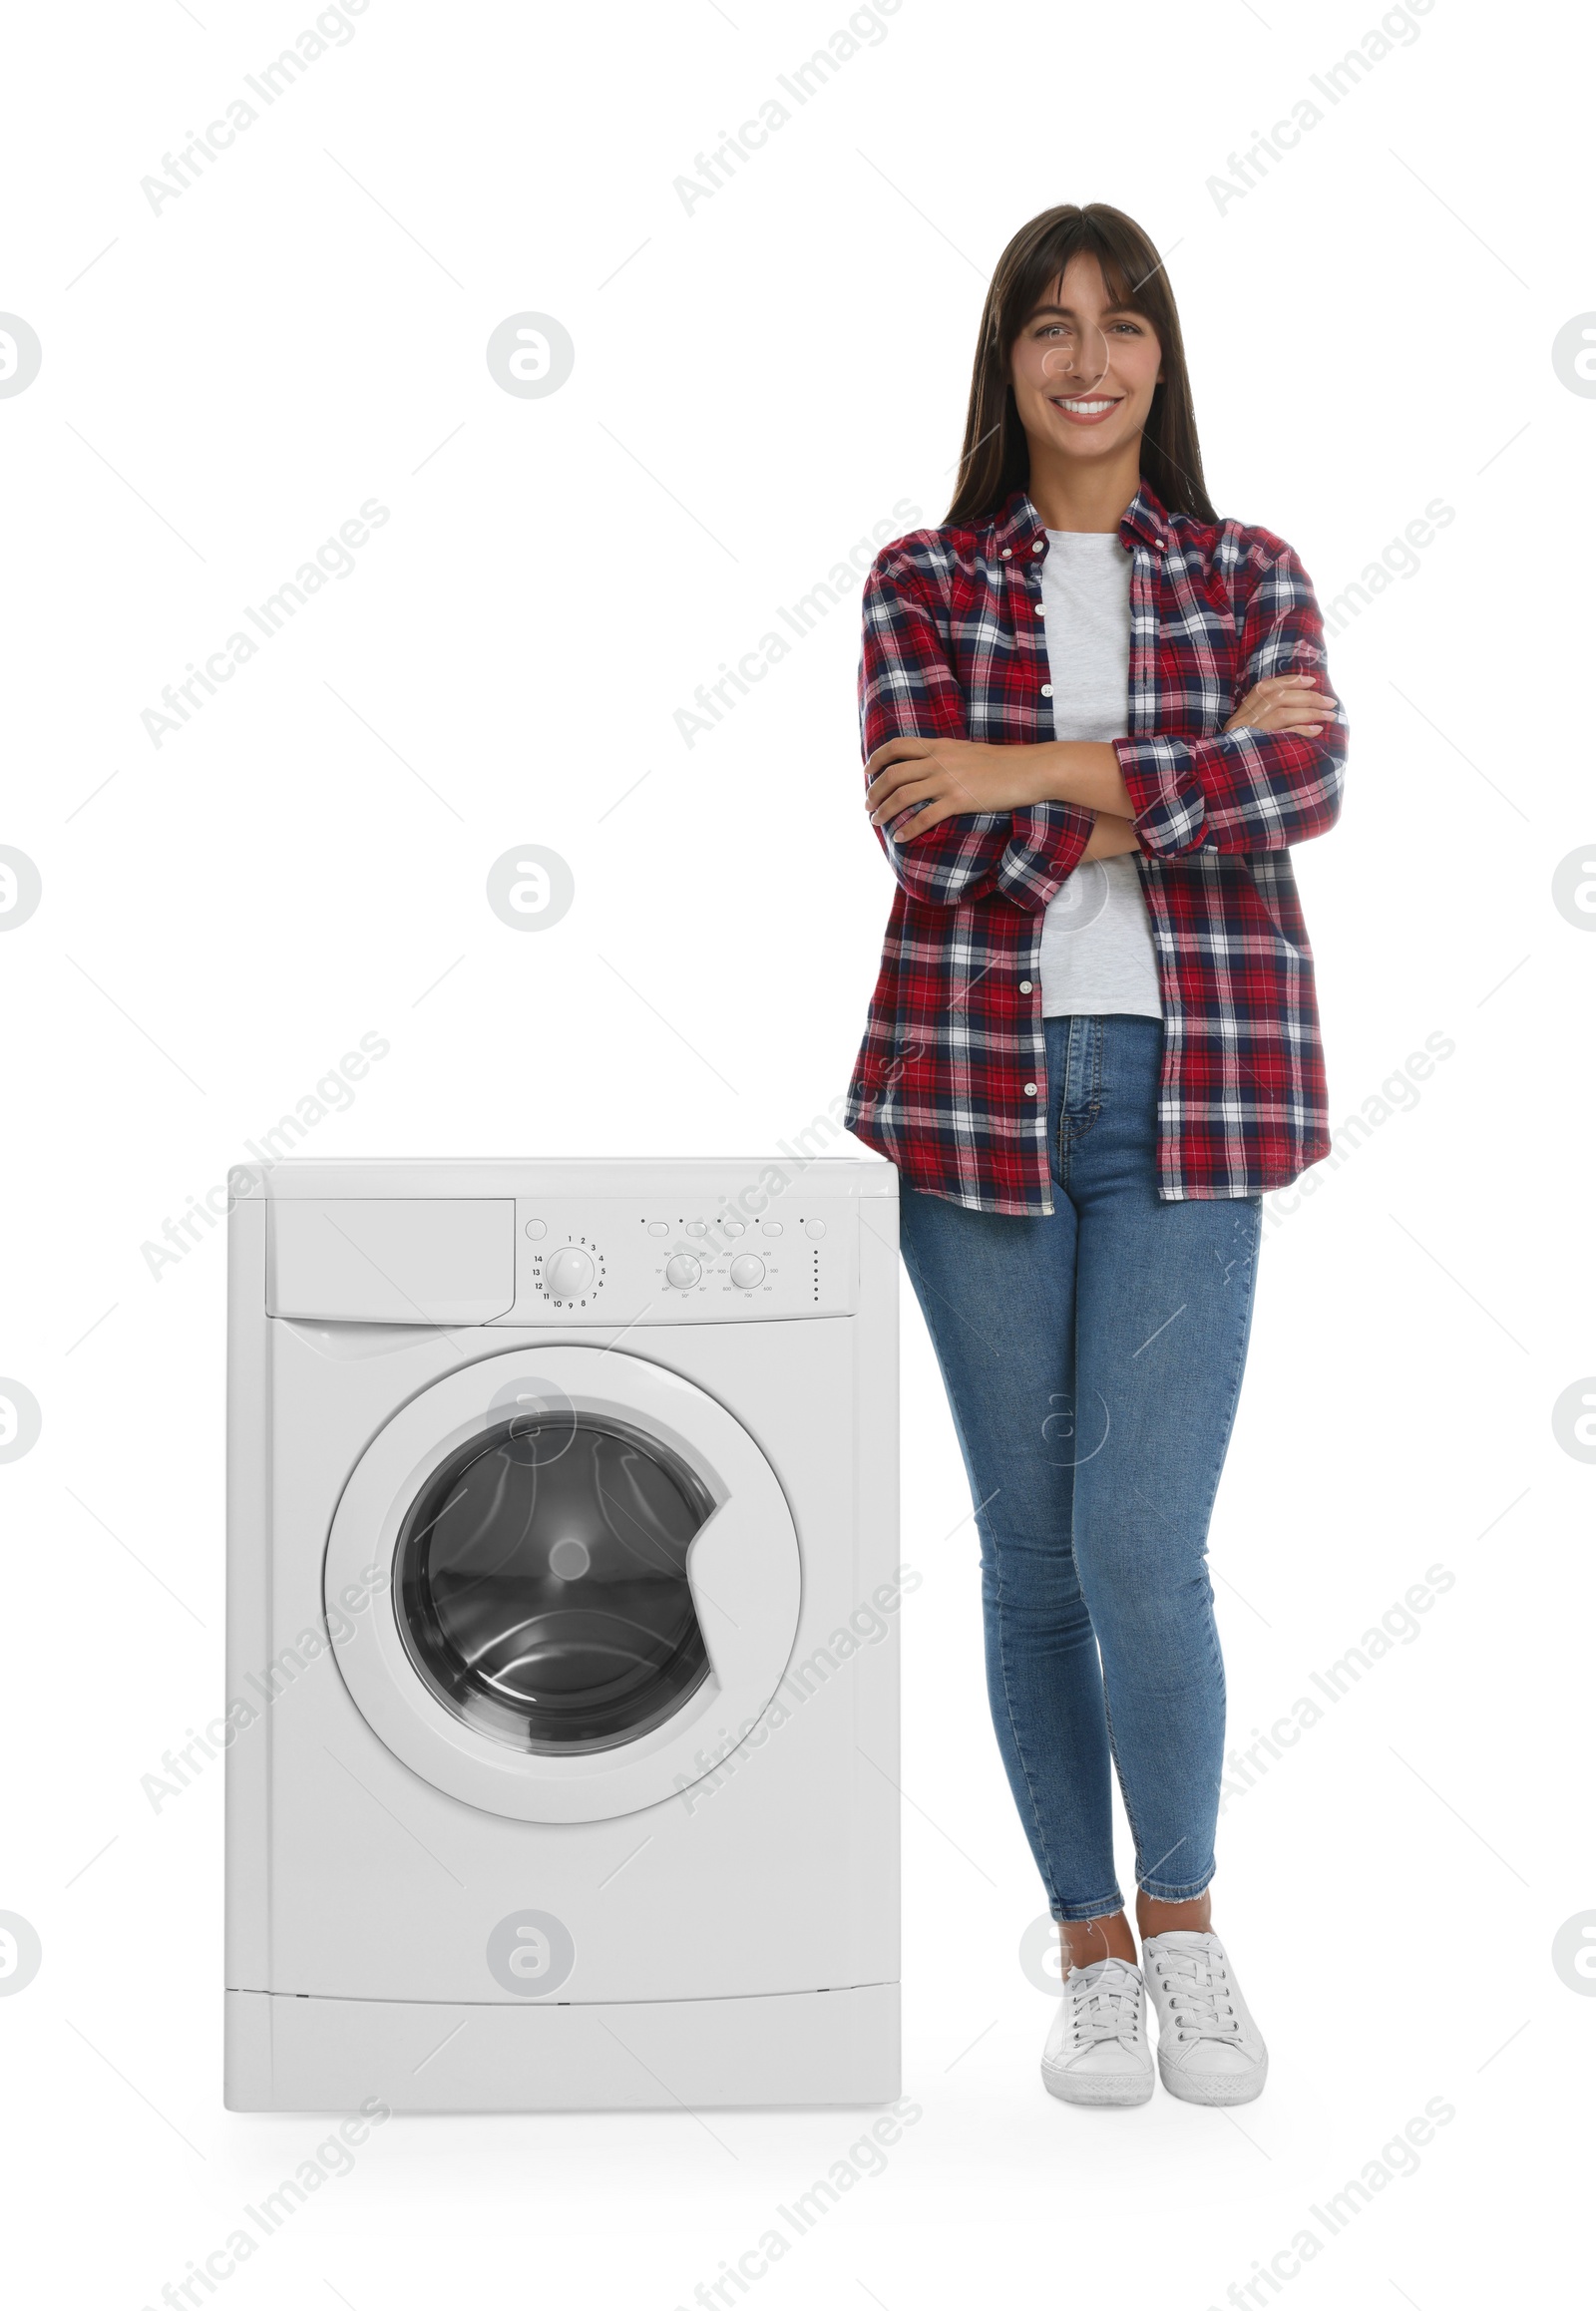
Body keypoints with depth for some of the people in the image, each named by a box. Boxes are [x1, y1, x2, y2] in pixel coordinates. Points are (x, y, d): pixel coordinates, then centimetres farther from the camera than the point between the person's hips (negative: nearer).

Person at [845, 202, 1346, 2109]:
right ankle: (1090, 1946, 23)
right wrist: (1200, 764, -10)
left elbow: (1310, 782, -11)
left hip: (1184, 1093, -1)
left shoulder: (1249, 576, 9)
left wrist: (1039, 772, -16)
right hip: (979, 1089, 1)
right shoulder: (922, 581, 7)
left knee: (1143, 1546, -9)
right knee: (1029, 1549, 7)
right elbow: (924, 827, -9)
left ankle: (1185, 1923, 15)